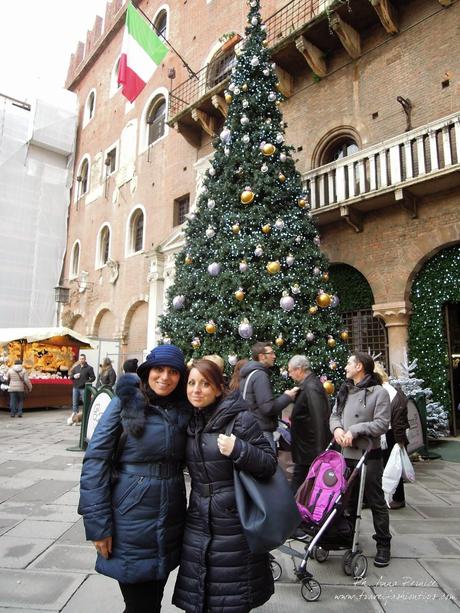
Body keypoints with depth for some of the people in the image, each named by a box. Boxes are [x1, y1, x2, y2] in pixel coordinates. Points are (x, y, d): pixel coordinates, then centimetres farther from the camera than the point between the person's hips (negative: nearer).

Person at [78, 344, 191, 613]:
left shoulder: (183, 410, 1)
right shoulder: (125, 402, -11)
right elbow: (95, 460, -12)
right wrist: (98, 524, -13)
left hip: (171, 519, 4)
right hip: (131, 518, -4)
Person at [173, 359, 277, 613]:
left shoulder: (240, 418, -14)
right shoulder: (190, 422, 4)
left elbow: (270, 464, -15)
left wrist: (238, 450, -28)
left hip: (234, 523, -5)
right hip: (198, 521, 5)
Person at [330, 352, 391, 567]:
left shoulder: (379, 392, -9)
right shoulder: (344, 391, 10)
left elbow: (381, 424, -14)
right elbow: (334, 415, 12)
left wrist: (354, 431, -20)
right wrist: (337, 428, -10)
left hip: (368, 455, -6)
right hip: (345, 454, 6)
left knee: (376, 502, 7)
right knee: (348, 500, 19)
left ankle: (383, 545, 23)